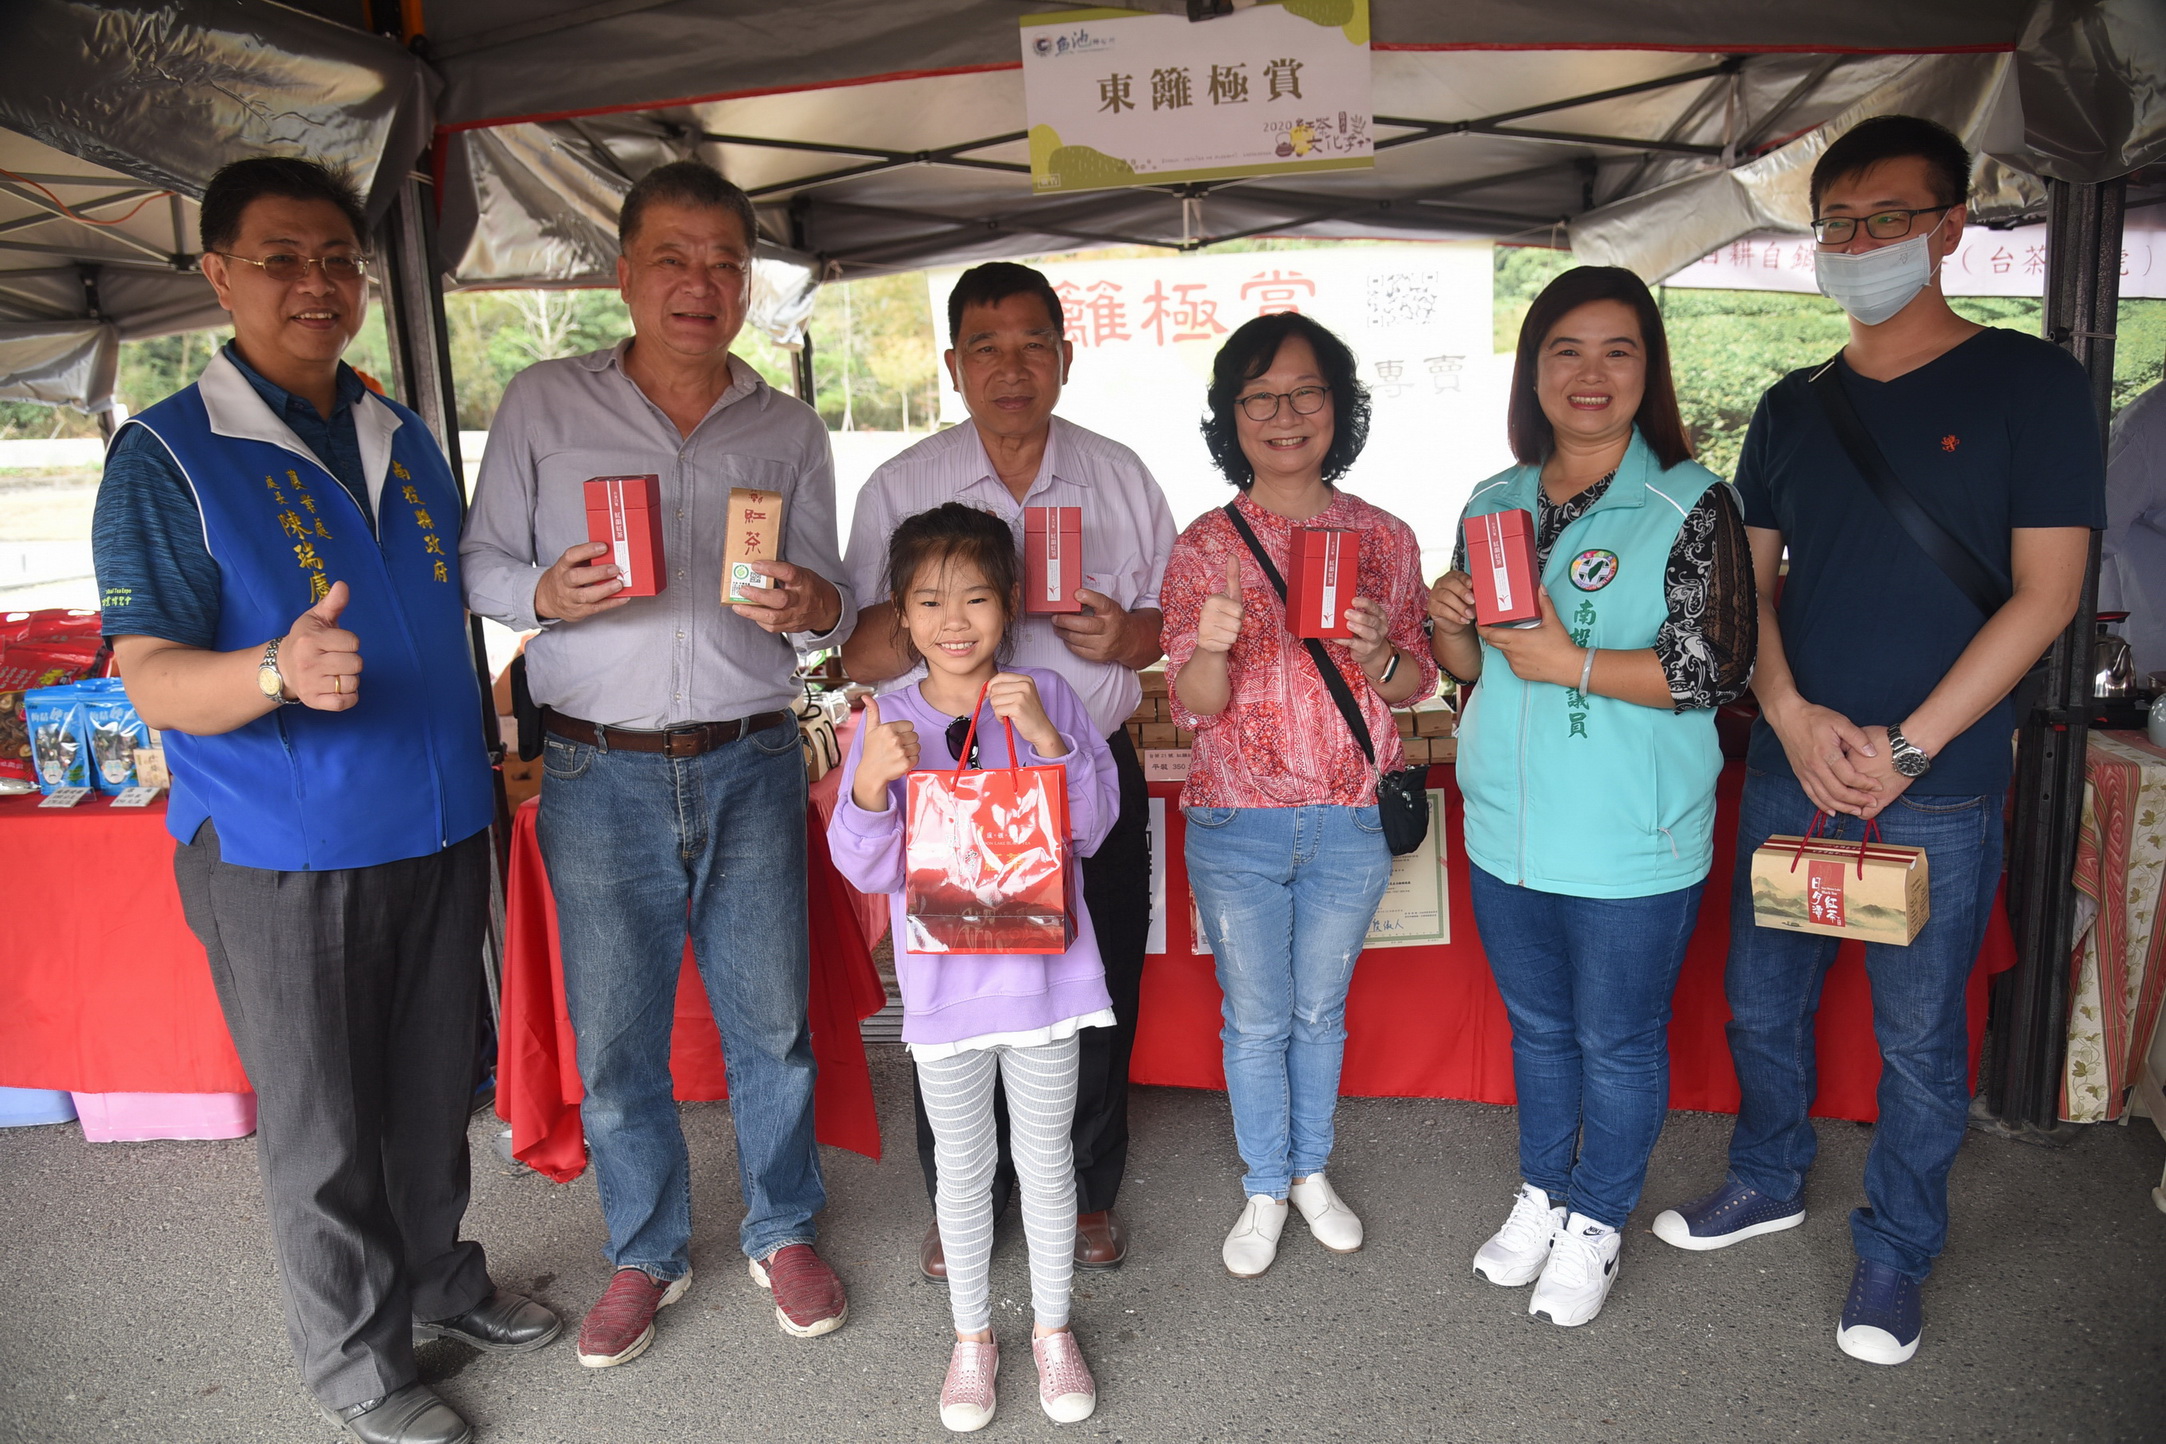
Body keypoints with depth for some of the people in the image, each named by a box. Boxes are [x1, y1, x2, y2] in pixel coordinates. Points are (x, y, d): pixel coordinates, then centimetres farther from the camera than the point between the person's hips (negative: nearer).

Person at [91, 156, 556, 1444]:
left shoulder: (408, 439, 9)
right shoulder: (165, 455, -9)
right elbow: (150, 677, -15)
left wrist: (490, 741, 14)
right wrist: (280, 672, -35)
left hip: (438, 834, 5)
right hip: (281, 856, -5)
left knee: (435, 1093, 19)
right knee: (323, 1127, 9)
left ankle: (441, 1279, 41)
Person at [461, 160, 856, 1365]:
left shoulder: (790, 430, 7)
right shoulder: (543, 404, 3)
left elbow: (834, 604, 8)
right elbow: (482, 567, 5)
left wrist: (813, 608, -17)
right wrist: (548, 593, -17)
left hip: (751, 767, 1)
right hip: (600, 774, 0)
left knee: (772, 1022, 9)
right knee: (615, 1038, 9)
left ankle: (785, 1231, 33)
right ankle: (648, 1253, 33)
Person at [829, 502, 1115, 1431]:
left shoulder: (1047, 697, -6)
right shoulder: (888, 723, -4)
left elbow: (1093, 826, -10)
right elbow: (870, 871, -7)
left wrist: (1047, 739, -25)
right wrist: (869, 784, -25)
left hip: (1044, 965, 0)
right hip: (944, 980, 1)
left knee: (1046, 1157, 16)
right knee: (962, 1166, 17)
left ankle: (1052, 1327, 37)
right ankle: (971, 1334, 37)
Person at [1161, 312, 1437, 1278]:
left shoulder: (1385, 538, 1)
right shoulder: (1205, 546, -4)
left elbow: (1415, 686, 5)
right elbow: (1193, 706, -6)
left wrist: (1376, 655, -17)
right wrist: (1213, 647, -27)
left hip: (1351, 823, 1)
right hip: (1237, 826, -1)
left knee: (1321, 1010, 18)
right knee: (1255, 1019, 12)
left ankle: (1313, 1171, 39)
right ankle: (1265, 1191, 33)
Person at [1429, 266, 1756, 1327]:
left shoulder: (1690, 503, -10)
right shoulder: (1496, 503, 7)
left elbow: (1722, 668, -15)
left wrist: (1572, 662, -22)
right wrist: (1449, 625, -9)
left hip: (1630, 843, -5)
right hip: (1507, 830, 5)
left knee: (1617, 1040, 12)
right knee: (1537, 1026, 21)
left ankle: (1596, 1222, 34)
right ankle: (1542, 1193, 42)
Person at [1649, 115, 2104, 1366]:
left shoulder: (2028, 381, -4)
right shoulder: (1793, 407, 9)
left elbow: (2046, 593, -9)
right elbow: (1752, 579, 8)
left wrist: (1906, 748, -15)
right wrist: (1793, 718, -9)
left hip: (1939, 789, -4)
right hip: (1790, 767, 4)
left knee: (1919, 1038, 9)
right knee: (1763, 1004, 15)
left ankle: (1896, 1253, 29)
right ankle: (1771, 1182, 38)